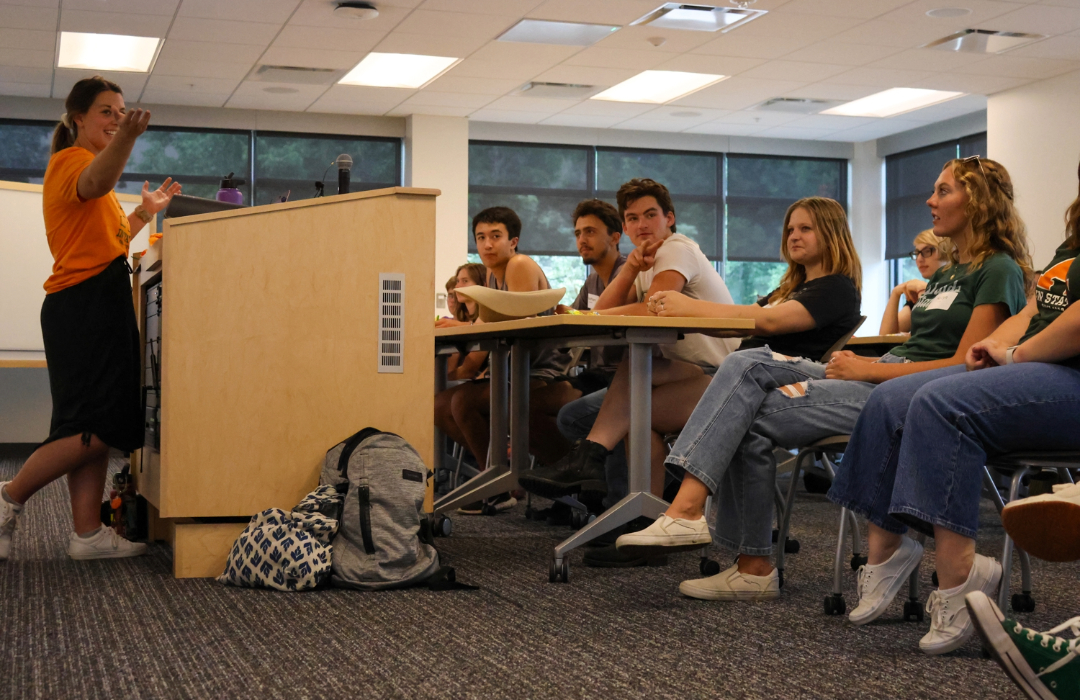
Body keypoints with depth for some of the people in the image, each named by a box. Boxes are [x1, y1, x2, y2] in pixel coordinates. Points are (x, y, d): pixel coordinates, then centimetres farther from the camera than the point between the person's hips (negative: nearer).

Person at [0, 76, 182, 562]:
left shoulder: (83, 163, 25)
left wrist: (144, 212, 24)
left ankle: (88, 533, 5)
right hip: (85, 306, -10)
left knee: (98, 428, 5)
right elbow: (95, 184, -34)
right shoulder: (71, 159, -6)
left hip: (100, 307, 10)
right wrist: (125, 138, -51)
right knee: (96, 428, -13)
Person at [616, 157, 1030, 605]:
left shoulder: (998, 271, -3)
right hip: (883, 379, 9)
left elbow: (964, 366, -13)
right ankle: (686, 509, -24)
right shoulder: (945, 275, 26)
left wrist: (871, 368, -12)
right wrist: (856, 363, 0)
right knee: (748, 364, -13)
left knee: (752, 418, -17)